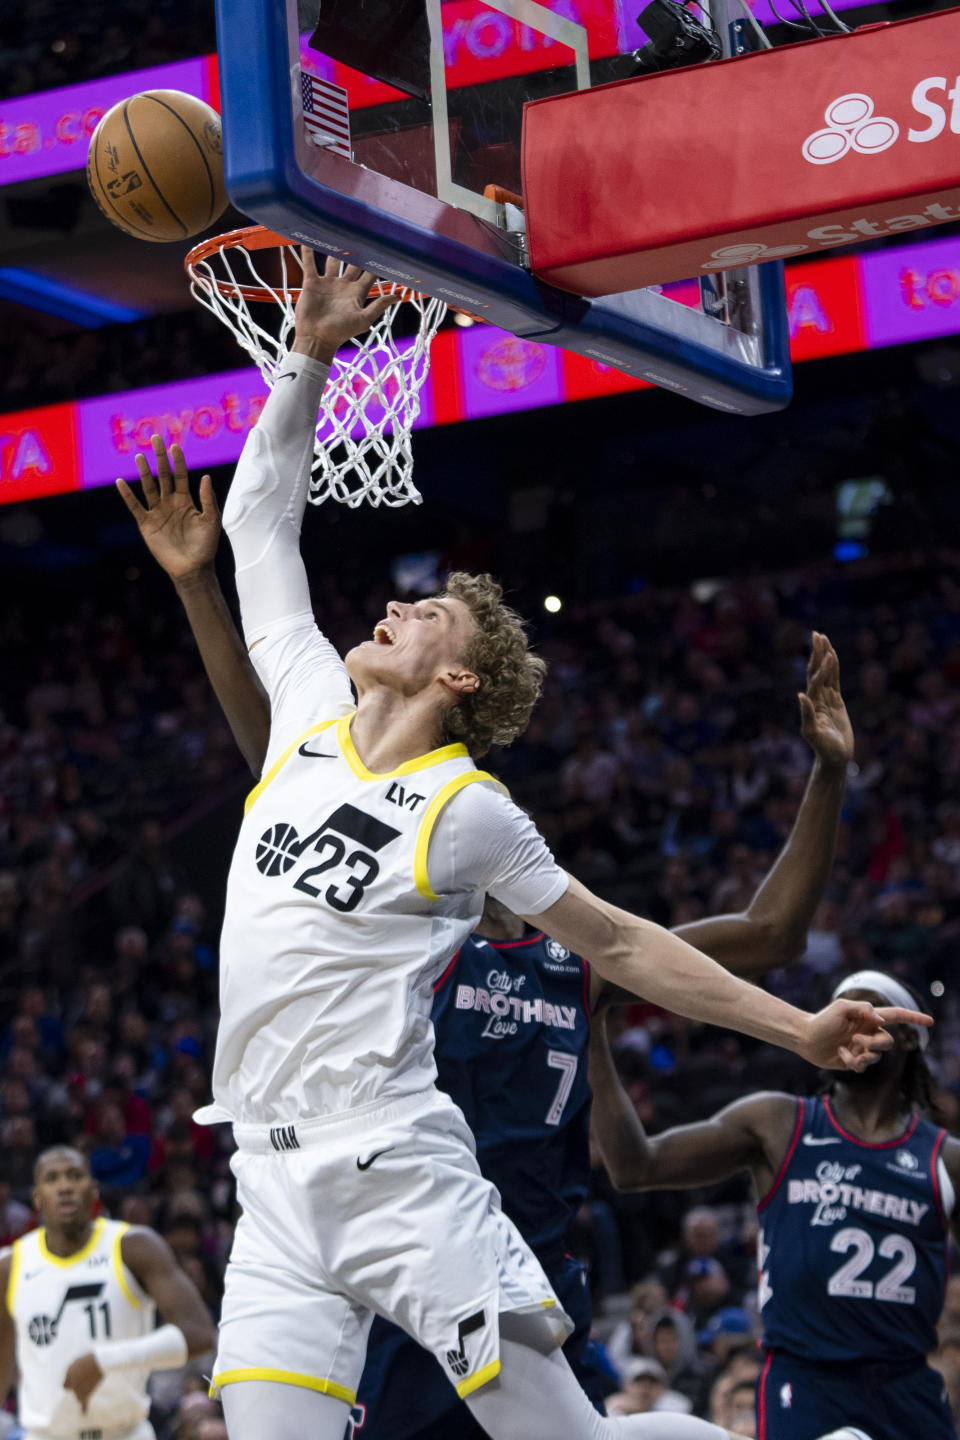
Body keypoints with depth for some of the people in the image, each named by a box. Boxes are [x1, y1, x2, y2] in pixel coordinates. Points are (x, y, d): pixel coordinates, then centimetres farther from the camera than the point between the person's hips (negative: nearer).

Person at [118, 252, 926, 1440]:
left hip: (399, 1173, -5)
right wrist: (310, 351, 9)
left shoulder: (468, 809, -1)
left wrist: (796, 1029, 3)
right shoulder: (309, 713, 10)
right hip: (276, 1185, 5)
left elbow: (615, 942, 7)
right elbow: (260, 515, 15)